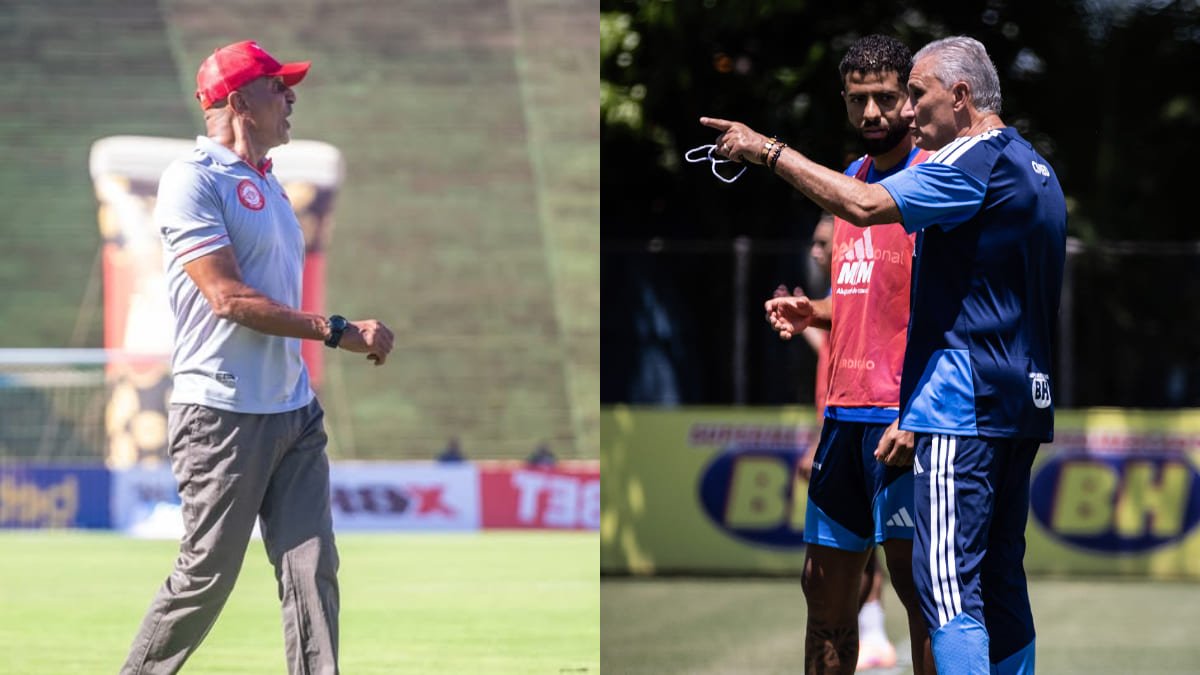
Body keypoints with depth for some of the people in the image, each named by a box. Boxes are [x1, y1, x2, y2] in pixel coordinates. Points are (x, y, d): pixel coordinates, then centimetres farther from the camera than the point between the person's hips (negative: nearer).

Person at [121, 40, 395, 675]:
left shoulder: (267, 185, 17)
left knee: (313, 571, 1)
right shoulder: (193, 180, -9)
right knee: (205, 579, -4)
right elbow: (228, 298, -17)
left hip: (294, 411, 8)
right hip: (223, 413, -8)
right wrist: (337, 331, -17)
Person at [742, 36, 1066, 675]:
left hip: (961, 406, -10)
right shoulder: (1035, 167, 19)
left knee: (948, 586, -13)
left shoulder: (974, 163, -12)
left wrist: (768, 150, -14)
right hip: (1021, 405, 10)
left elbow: (865, 204, -22)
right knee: (1002, 585, 11)